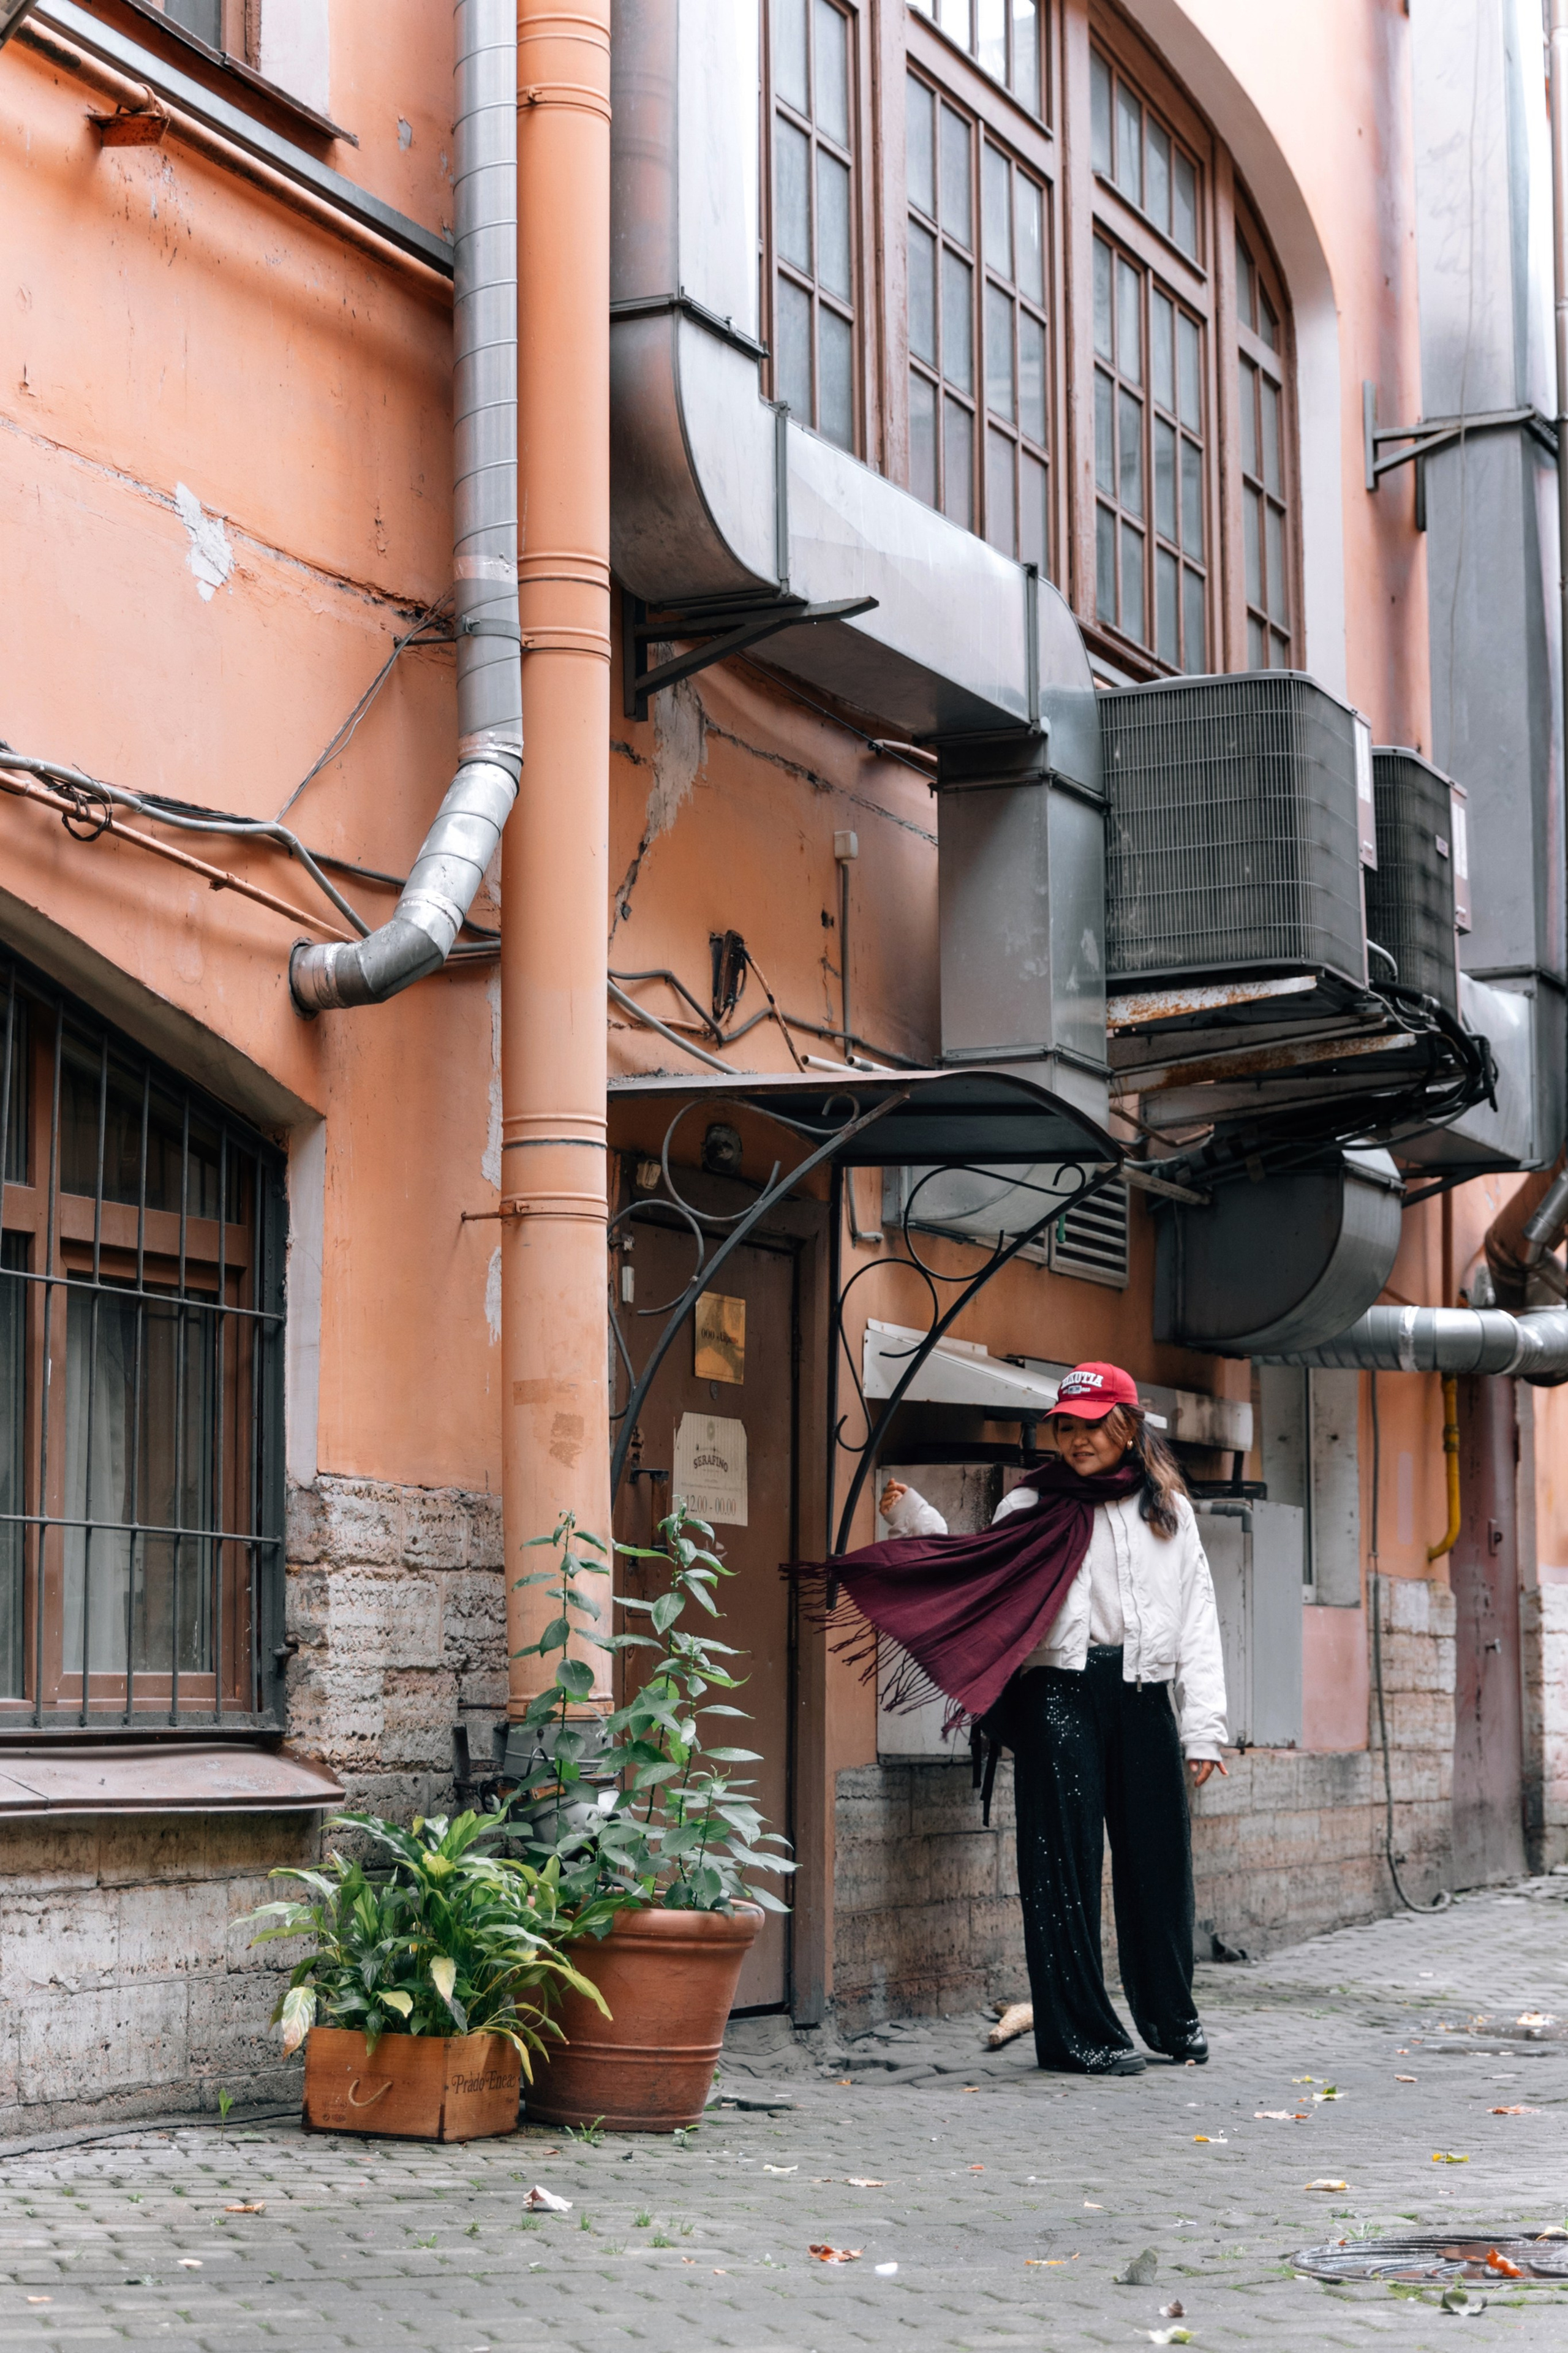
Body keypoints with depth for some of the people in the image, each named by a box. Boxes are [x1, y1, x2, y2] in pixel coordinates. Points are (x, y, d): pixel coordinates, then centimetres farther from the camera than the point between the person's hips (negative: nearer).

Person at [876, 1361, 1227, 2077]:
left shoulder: (1169, 1510, 15)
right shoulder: (1030, 1507, 9)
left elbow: (1198, 1621, 11)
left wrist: (1202, 1727, 4)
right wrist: (918, 1522, -8)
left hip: (1144, 1697, 2)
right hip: (1060, 1694, -2)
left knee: (1158, 1859, 9)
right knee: (1066, 1862, -3)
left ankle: (1170, 2016, 27)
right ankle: (1079, 2030, 4)